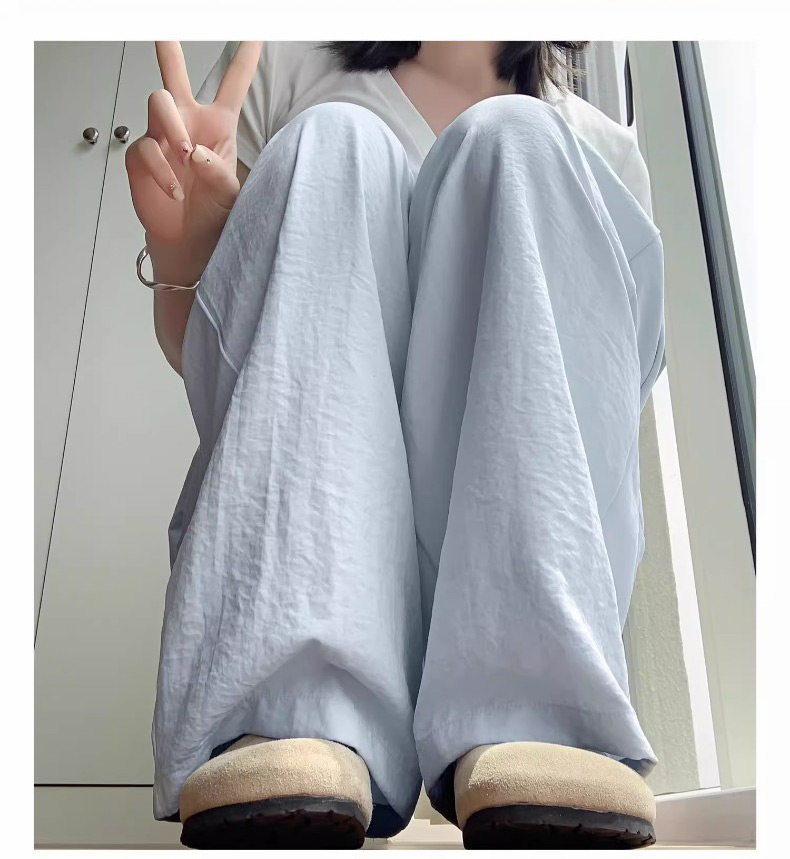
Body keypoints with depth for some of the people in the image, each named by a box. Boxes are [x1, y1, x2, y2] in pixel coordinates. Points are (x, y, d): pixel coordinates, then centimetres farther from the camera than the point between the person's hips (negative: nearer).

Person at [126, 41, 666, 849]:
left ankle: (525, 717, -34)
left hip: (500, 530, 1)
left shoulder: (601, 147, 17)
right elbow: (189, 353, 11)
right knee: (334, 145, -14)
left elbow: (627, 366, 14)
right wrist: (181, 249, -11)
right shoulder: (286, 69, 15)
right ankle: (304, 719, -37)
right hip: (297, 512, 0)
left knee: (514, 144, -13)